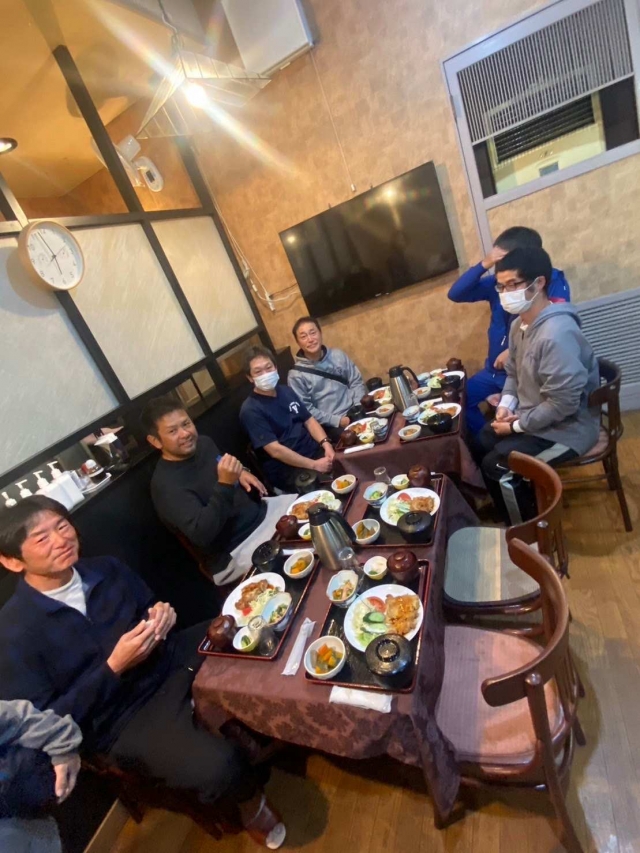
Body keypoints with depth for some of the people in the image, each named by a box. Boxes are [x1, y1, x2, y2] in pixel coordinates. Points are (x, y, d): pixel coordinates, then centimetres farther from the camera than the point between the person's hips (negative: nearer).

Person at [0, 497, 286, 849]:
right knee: (217, 767, -25)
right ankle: (250, 803, 11)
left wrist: (161, 617, -11)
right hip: (118, 719, -5)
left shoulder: (107, 569, -2)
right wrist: (112, 668, -24)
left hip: (170, 661, 5)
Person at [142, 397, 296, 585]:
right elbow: (201, 534, -30)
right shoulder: (166, 484, -22)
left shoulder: (203, 442, 1)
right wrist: (224, 484, -37)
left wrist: (240, 472, 0)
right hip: (235, 551, -8)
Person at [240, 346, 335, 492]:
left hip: (315, 451, 8)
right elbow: (275, 450, -18)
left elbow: (309, 420, 11)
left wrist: (326, 444, -8)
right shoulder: (250, 410, -13)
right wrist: (314, 465, -20)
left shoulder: (286, 391, 9)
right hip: (288, 471, -7)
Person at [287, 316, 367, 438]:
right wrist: (337, 420, -13)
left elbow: (356, 382, 10)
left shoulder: (338, 355, 6)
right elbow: (306, 410, -7)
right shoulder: (296, 375, -6)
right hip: (333, 425, -4)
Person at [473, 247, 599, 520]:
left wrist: (517, 425, -19)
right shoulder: (519, 323, 0)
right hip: (531, 416, 9)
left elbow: (563, 404, -30)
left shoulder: (557, 335, -31)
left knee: (495, 465, -12)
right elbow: (514, 373, 13)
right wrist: (506, 404, -5)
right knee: (481, 442, 8)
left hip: (566, 427, -9)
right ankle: (508, 509, 29)